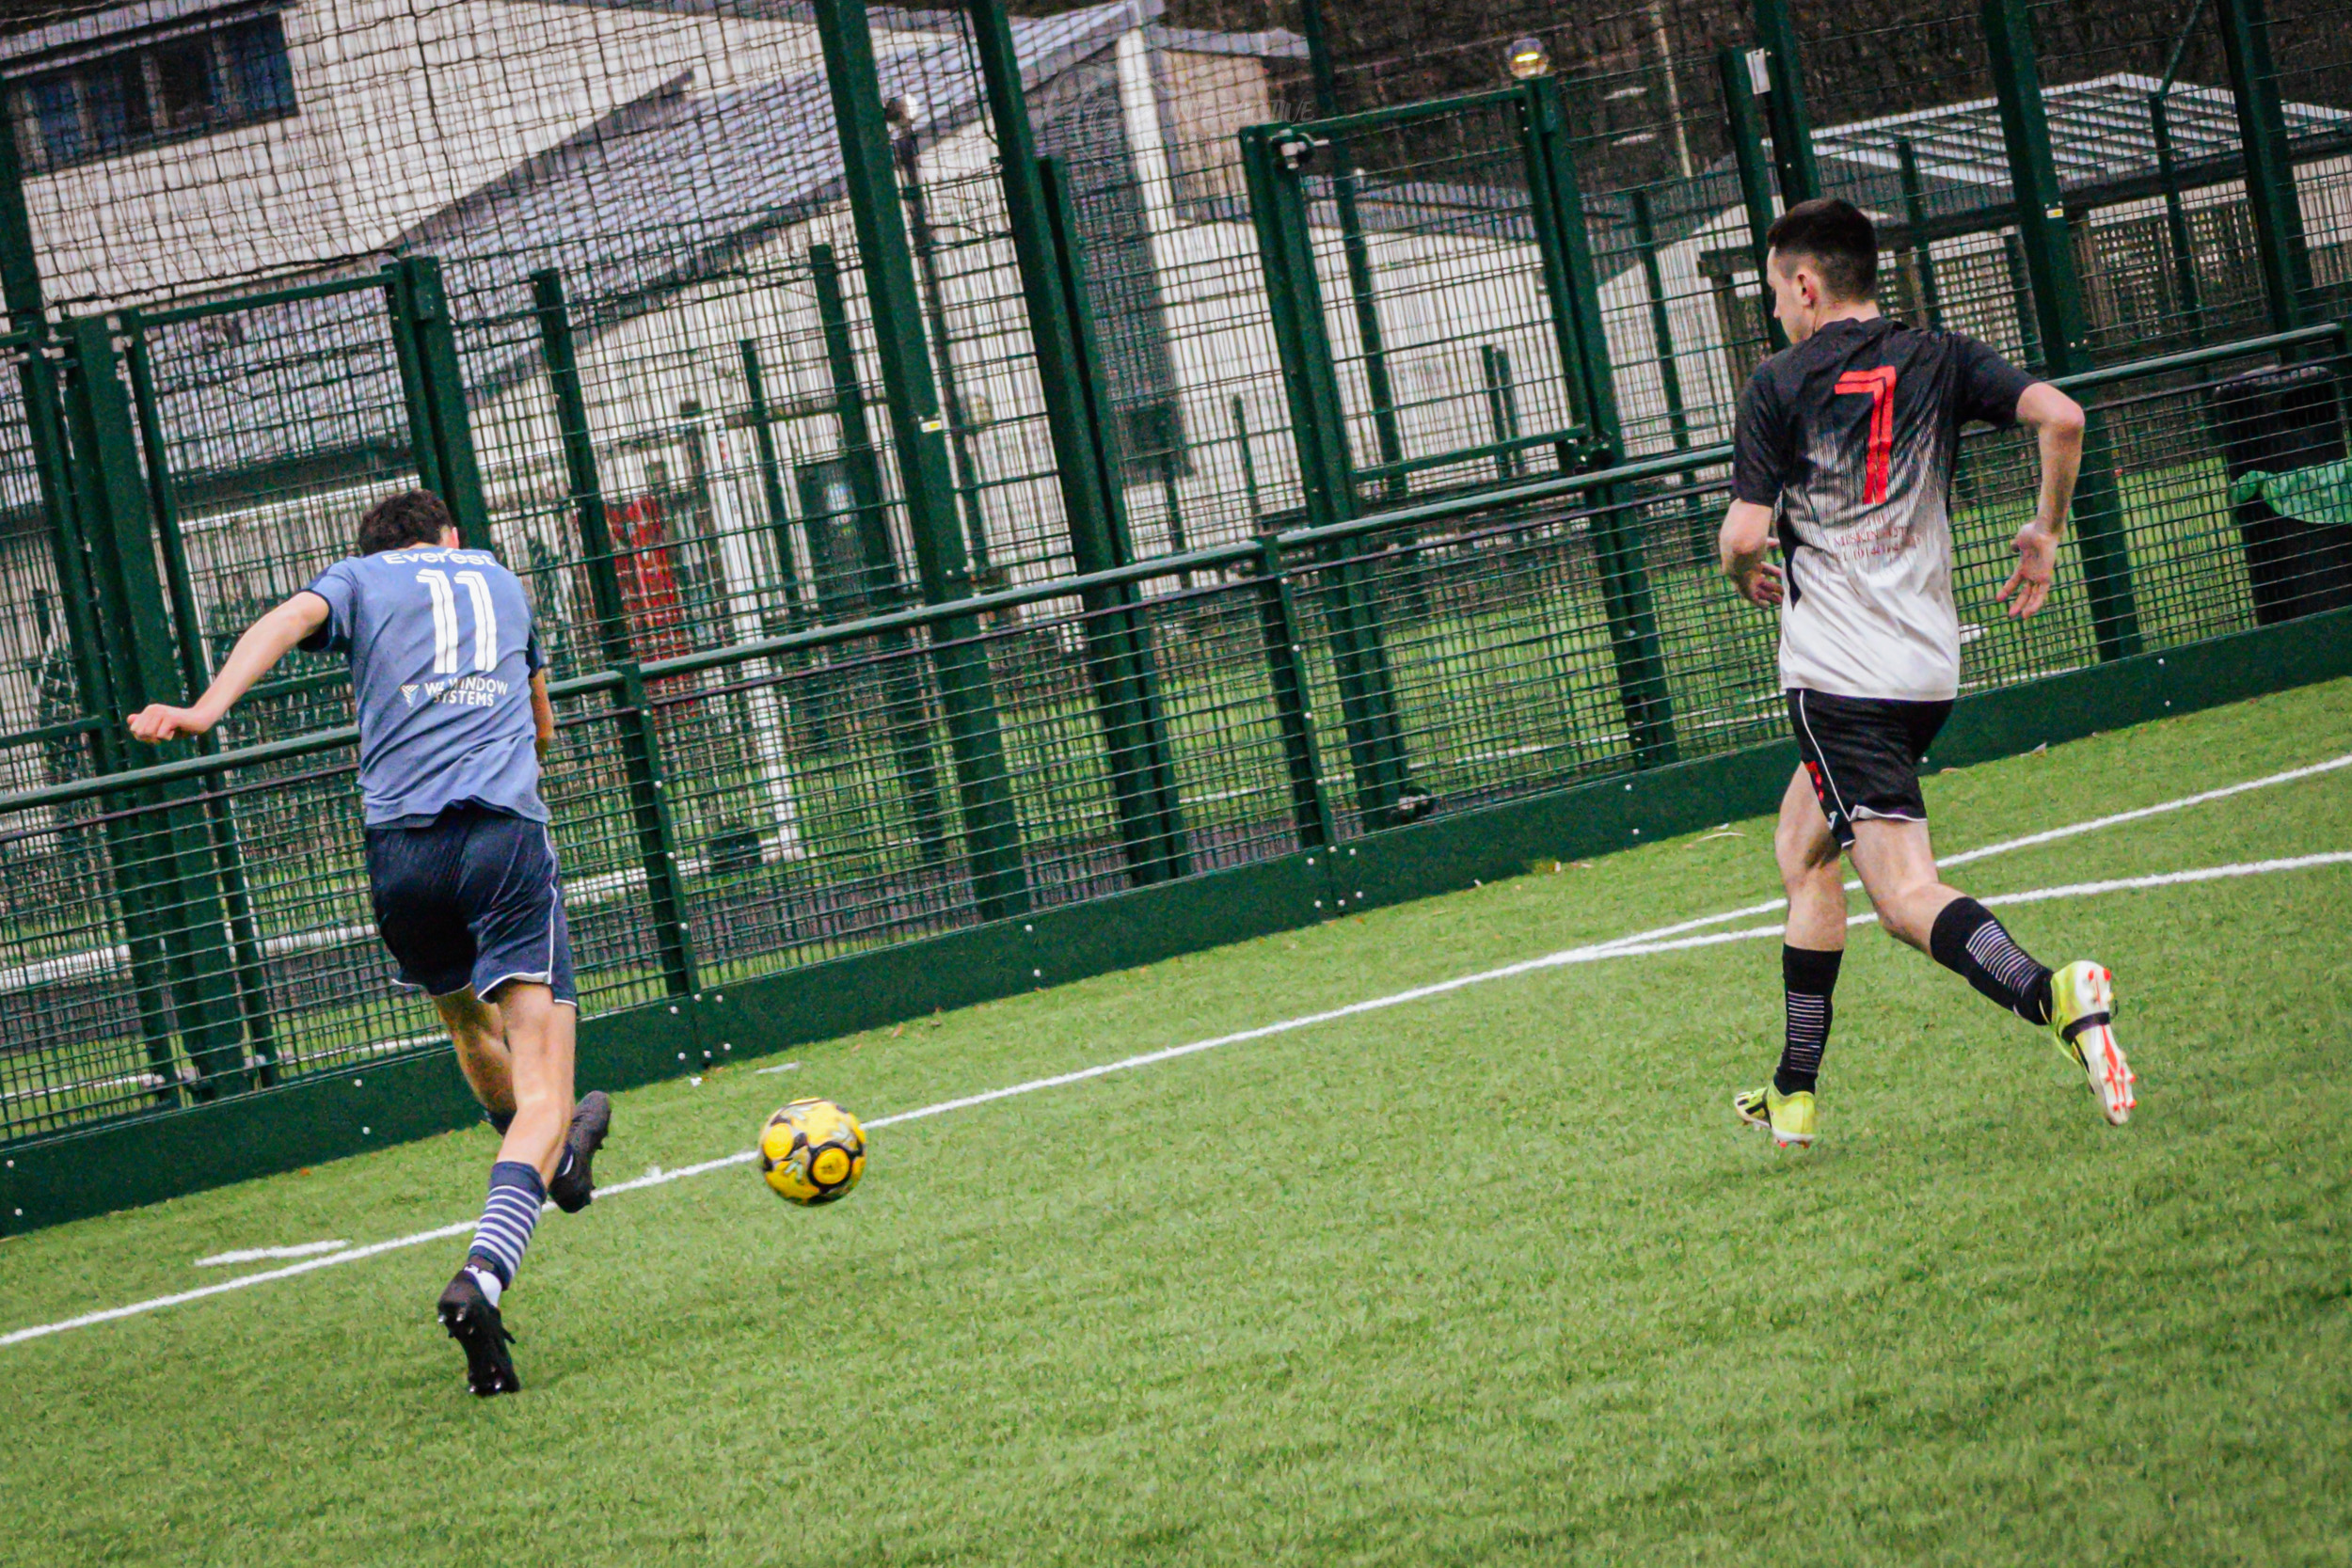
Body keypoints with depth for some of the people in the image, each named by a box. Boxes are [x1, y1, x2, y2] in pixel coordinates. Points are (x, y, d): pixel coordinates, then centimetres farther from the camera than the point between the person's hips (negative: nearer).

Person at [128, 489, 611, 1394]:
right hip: (506, 831, -1)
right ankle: (484, 1272, -31)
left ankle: (559, 1159, 53)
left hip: (399, 843, 1)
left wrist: (205, 709, -22)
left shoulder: (358, 579, 17)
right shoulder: (501, 579, 25)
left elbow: (290, 618, -8)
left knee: (468, 1023, 30)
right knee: (542, 1087, -8)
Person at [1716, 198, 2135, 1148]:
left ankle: (2053, 996, -40)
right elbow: (2059, 416, -5)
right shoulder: (1937, 362, 9)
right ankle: (1795, 1094, 25)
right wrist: (2044, 534, 9)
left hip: (1837, 671, -6)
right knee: (1802, 850, 23)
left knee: (1908, 899, -13)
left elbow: (1745, 535, -8)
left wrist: (1747, 577, 16)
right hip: (1929, 667, 6)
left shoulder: (1779, 386, -3)